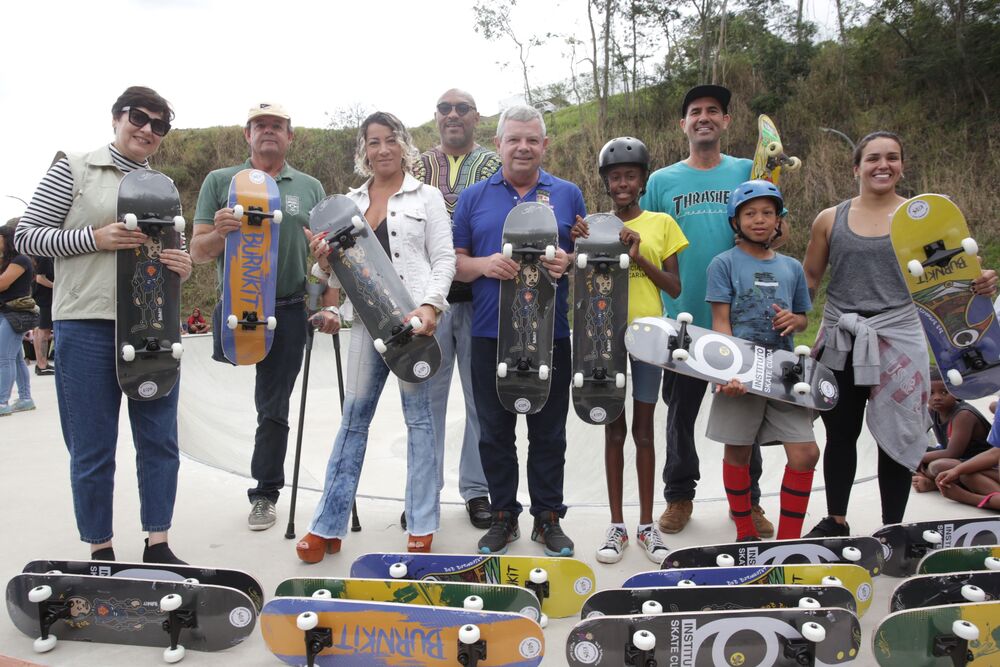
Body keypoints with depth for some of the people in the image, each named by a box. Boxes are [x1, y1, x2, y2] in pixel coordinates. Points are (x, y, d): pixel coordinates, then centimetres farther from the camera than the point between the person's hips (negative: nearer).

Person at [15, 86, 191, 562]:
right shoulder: (74, 169, 3)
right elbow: (27, 236, 0)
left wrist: (183, 266, -3)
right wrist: (95, 238, -14)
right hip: (87, 325, -4)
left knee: (160, 439, 6)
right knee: (92, 448, 3)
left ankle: (157, 545, 18)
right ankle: (100, 551, 18)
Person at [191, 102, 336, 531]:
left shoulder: (310, 188, 9)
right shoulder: (220, 181, 6)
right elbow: (197, 252, 2)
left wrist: (329, 307, -4)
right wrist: (219, 232, -19)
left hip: (289, 311, 0)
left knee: (273, 409, 7)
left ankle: (265, 495, 21)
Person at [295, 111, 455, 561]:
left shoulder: (426, 197, 5)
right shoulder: (351, 202, 16)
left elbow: (444, 259, -1)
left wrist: (430, 306, -16)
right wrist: (325, 260, -6)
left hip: (413, 319, -3)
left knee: (419, 417, 3)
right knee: (354, 417, 7)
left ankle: (422, 528, 14)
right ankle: (327, 526, 15)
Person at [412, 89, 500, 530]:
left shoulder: (494, 167, 6)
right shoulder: (420, 167, 12)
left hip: (479, 298, -1)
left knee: (482, 397, 6)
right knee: (427, 396, 7)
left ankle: (477, 489, 19)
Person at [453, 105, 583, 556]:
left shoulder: (567, 195, 9)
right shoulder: (474, 197, 9)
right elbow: (454, 262, 7)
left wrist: (571, 263, -11)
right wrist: (483, 265, -14)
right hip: (490, 335, 1)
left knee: (549, 433, 7)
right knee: (495, 432, 8)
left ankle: (548, 517, 21)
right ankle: (503, 516, 23)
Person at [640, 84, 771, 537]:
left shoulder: (748, 172, 6)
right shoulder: (662, 181, 5)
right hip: (682, 319, 0)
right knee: (681, 413, 11)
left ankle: (748, 500, 25)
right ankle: (679, 495, 26)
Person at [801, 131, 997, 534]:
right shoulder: (830, 220, 5)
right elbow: (808, 279, 7)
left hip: (897, 338, -1)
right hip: (840, 342, 1)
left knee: (896, 436, 4)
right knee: (840, 434, 11)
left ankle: (892, 530, 21)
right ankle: (835, 522, 28)